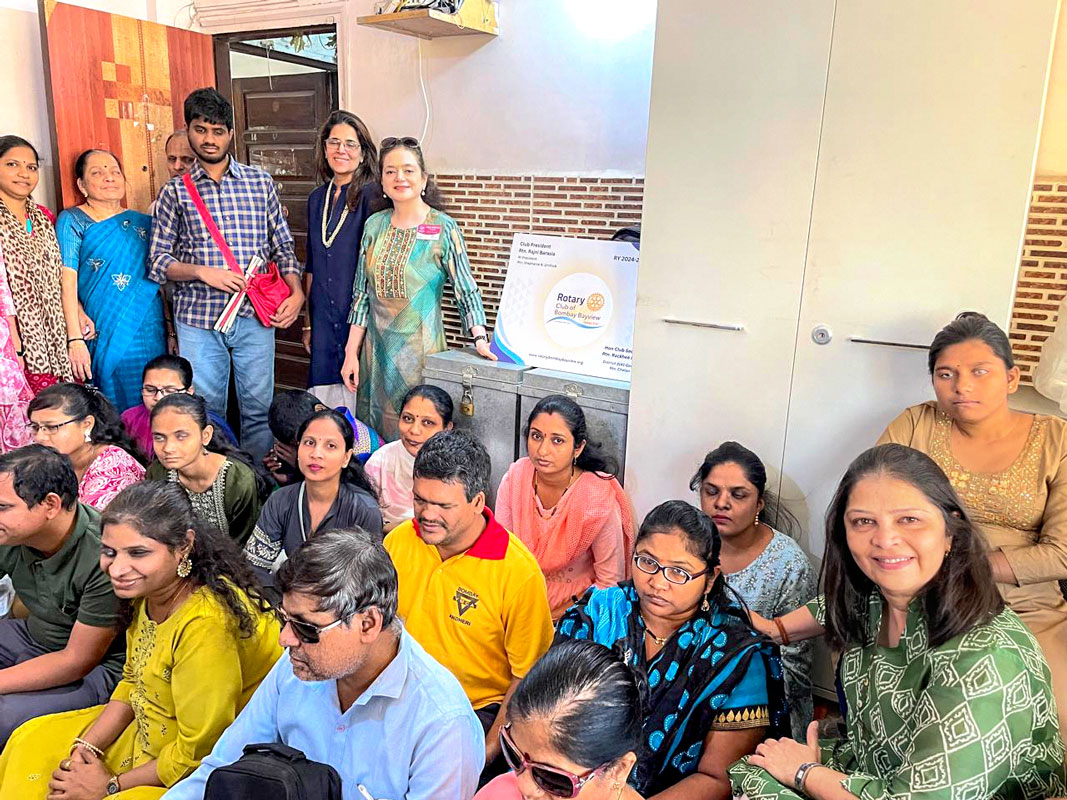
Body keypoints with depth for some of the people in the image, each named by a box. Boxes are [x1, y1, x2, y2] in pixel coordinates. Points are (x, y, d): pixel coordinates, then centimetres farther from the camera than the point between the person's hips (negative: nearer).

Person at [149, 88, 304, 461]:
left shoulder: (260, 181, 8)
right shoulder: (175, 192, 6)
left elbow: (282, 245, 9)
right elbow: (158, 262, 5)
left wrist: (296, 292, -7)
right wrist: (203, 272, -12)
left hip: (255, 314, 1)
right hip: (198, 318, 0)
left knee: (259, 406, 6)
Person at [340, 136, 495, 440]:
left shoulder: (443, 229, -5)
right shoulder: (374, 225, 7)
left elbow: (466, 290, -6)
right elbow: (361, 294, 10)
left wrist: (480, 339, -21)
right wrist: (351, 352, 7)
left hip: (421, 349, -4)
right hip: (376, 349, 4)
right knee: (374, 434, 9)